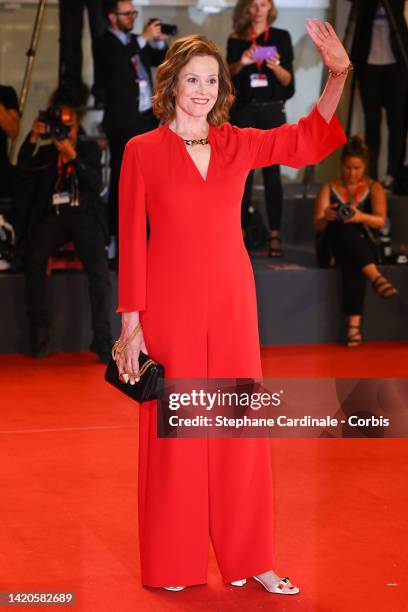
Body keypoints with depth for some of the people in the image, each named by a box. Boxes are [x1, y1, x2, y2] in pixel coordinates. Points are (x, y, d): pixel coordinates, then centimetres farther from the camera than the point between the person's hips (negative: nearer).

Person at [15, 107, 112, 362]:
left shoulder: (90, 150, 15)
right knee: (34, 259, -29)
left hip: (84, 215, -1)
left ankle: (103, 341, -26)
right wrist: (33, 138, -10)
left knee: (100, 270, -26)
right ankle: (40, 334, -22)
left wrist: (73, 156, -10)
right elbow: (23, 171, -1)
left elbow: (97, 185, 0)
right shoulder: (44, 152, 17)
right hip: (53, 215, 1)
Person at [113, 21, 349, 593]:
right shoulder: (142, 150, -2)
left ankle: (249, 560, 15)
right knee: (173, 431, 2)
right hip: (169, 304, -3)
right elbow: (131, 241, -3)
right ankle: (171, 564, 15)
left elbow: (308, 140, 6)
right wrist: (131, 325, -6)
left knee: (240, 428, 6)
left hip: (231, 302, 3)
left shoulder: (237, 144, 8)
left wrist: (338, 75, -6)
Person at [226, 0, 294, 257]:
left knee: (272, 173, -4)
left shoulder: (281, 37, 4)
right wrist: (241, 63, -16)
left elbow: (288, 80, 1)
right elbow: (227, 73, 3)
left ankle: (275, 236, -5)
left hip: (272, 110, -1)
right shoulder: (236, 40, 6)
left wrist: (277, 67, -19)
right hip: (244, 110, 1)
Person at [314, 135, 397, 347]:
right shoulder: (329, 189, 10)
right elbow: (318, 226, -1)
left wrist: (361, 217, -31)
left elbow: (380, 220, -8)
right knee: (344, 229, -35)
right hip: (334, 246, 0)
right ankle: (375, 276, -56)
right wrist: (326, 217, -26)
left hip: (365, 245, 0)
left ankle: (354, 323, -49)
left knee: (352, 260, -37)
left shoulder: (374, 188, 10)